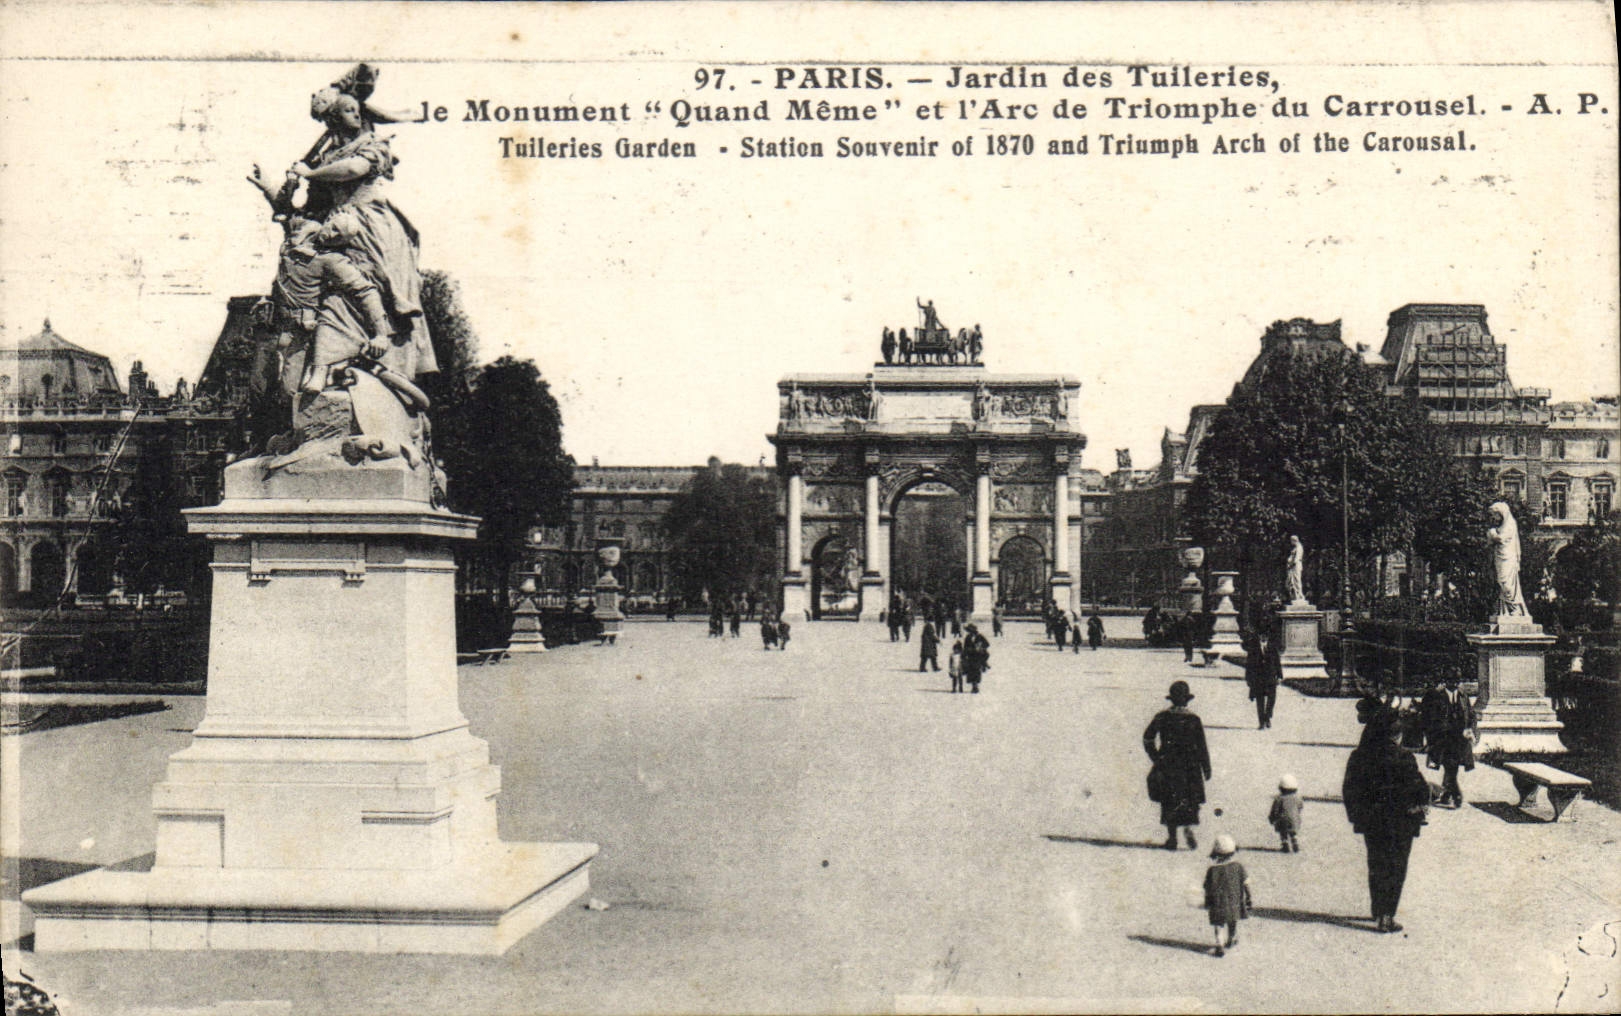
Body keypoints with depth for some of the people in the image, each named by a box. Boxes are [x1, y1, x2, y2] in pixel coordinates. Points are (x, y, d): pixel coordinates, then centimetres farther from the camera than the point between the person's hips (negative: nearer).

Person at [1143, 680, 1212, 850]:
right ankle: (1188, 827, -10)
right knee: (1190, 800, 11)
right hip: (1190, 766, -1)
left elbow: (1147, 738, 0)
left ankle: (1172, 837, 9)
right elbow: (1202, 746, -4)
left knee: (1169, 802, 8)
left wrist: (1156, 757, 8)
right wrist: (1207, 769, 3)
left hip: (1167, 766, 1)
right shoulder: (1193, 718, -5)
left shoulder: (1162, 717, -1)